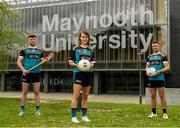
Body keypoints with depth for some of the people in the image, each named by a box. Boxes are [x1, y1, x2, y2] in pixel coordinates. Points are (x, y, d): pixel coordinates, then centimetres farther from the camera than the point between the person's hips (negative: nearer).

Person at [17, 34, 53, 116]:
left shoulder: (40, 51, 12)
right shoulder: (24, 50, 5)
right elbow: (18, 61, -1)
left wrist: (47, 59, -11)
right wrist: (23, 69, -16)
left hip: (36, 73, 2)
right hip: (26, 73, -1)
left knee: (36, 92, 3)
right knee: (24, 92, 4)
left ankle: (37, 110, 9)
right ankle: (22, 110, 13)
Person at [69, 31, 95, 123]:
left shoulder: (91, 50, 11)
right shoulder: (75, 49, 1)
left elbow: (92, 63, 13)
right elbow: (71, 62, 2)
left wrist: (90, 65, -9)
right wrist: (77, 65, -17)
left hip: (88, 73, 4)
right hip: (78, 73, -4)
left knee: (85, 96, 10)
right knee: (76, 96, -8)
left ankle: (84, 116, 19)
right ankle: (74, 116, -2)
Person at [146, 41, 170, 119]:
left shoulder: (162, 56, 0)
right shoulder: (149, 57, 14)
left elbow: (167, 67, -5)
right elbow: (147, 67, 19)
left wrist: (158, 72, -16)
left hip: (160, 79, -4)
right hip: (151, 79, 4)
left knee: (162, 96, -2)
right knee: (152, 96, 9)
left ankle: (165, 113, 6)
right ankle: (153, 113, 18)